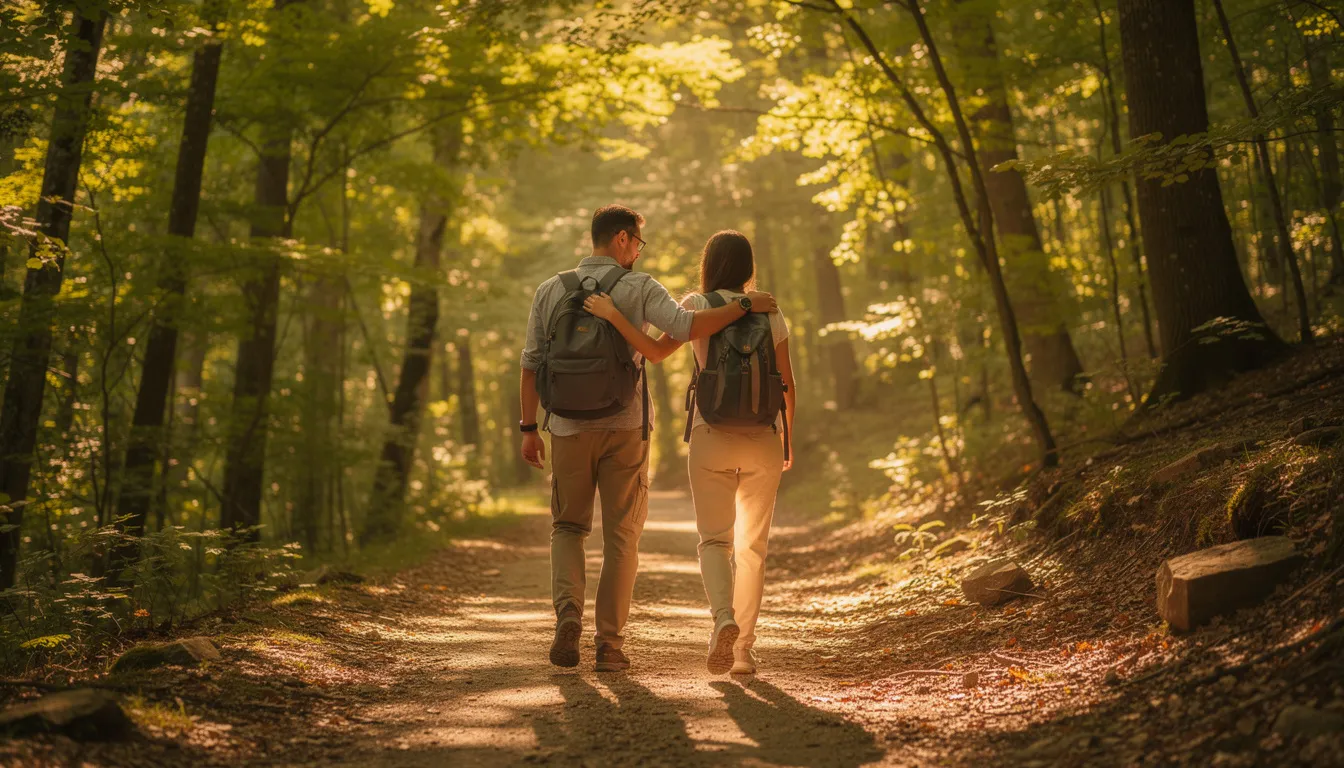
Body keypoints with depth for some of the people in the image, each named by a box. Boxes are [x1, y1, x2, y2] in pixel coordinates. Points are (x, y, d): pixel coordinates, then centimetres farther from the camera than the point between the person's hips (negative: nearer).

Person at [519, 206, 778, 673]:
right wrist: (744, 306, -9)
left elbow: (532, 364, 5)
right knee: (620, 537, 8)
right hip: (624, 428, -2)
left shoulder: (550, 290, 6)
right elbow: (687, 327, -20)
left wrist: (528, 429, 11)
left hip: (569, 428, 2)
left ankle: (568, 613, -7)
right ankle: (609, 644, 6)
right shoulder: (638, 288, -4)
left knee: (568, 527, 17)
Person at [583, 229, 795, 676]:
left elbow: (657, 351, -13)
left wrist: (612, 316, -8)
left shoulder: (698, 305, -1)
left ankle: (724, 618, -23)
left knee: (714, 540, 4)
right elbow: (787, 384, 8)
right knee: (752, 545, 10)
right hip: (763, 437, 2)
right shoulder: (771, 313, 7)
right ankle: (743, 649, 7)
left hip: (712, 436, -2)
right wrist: (787, 439, 19)